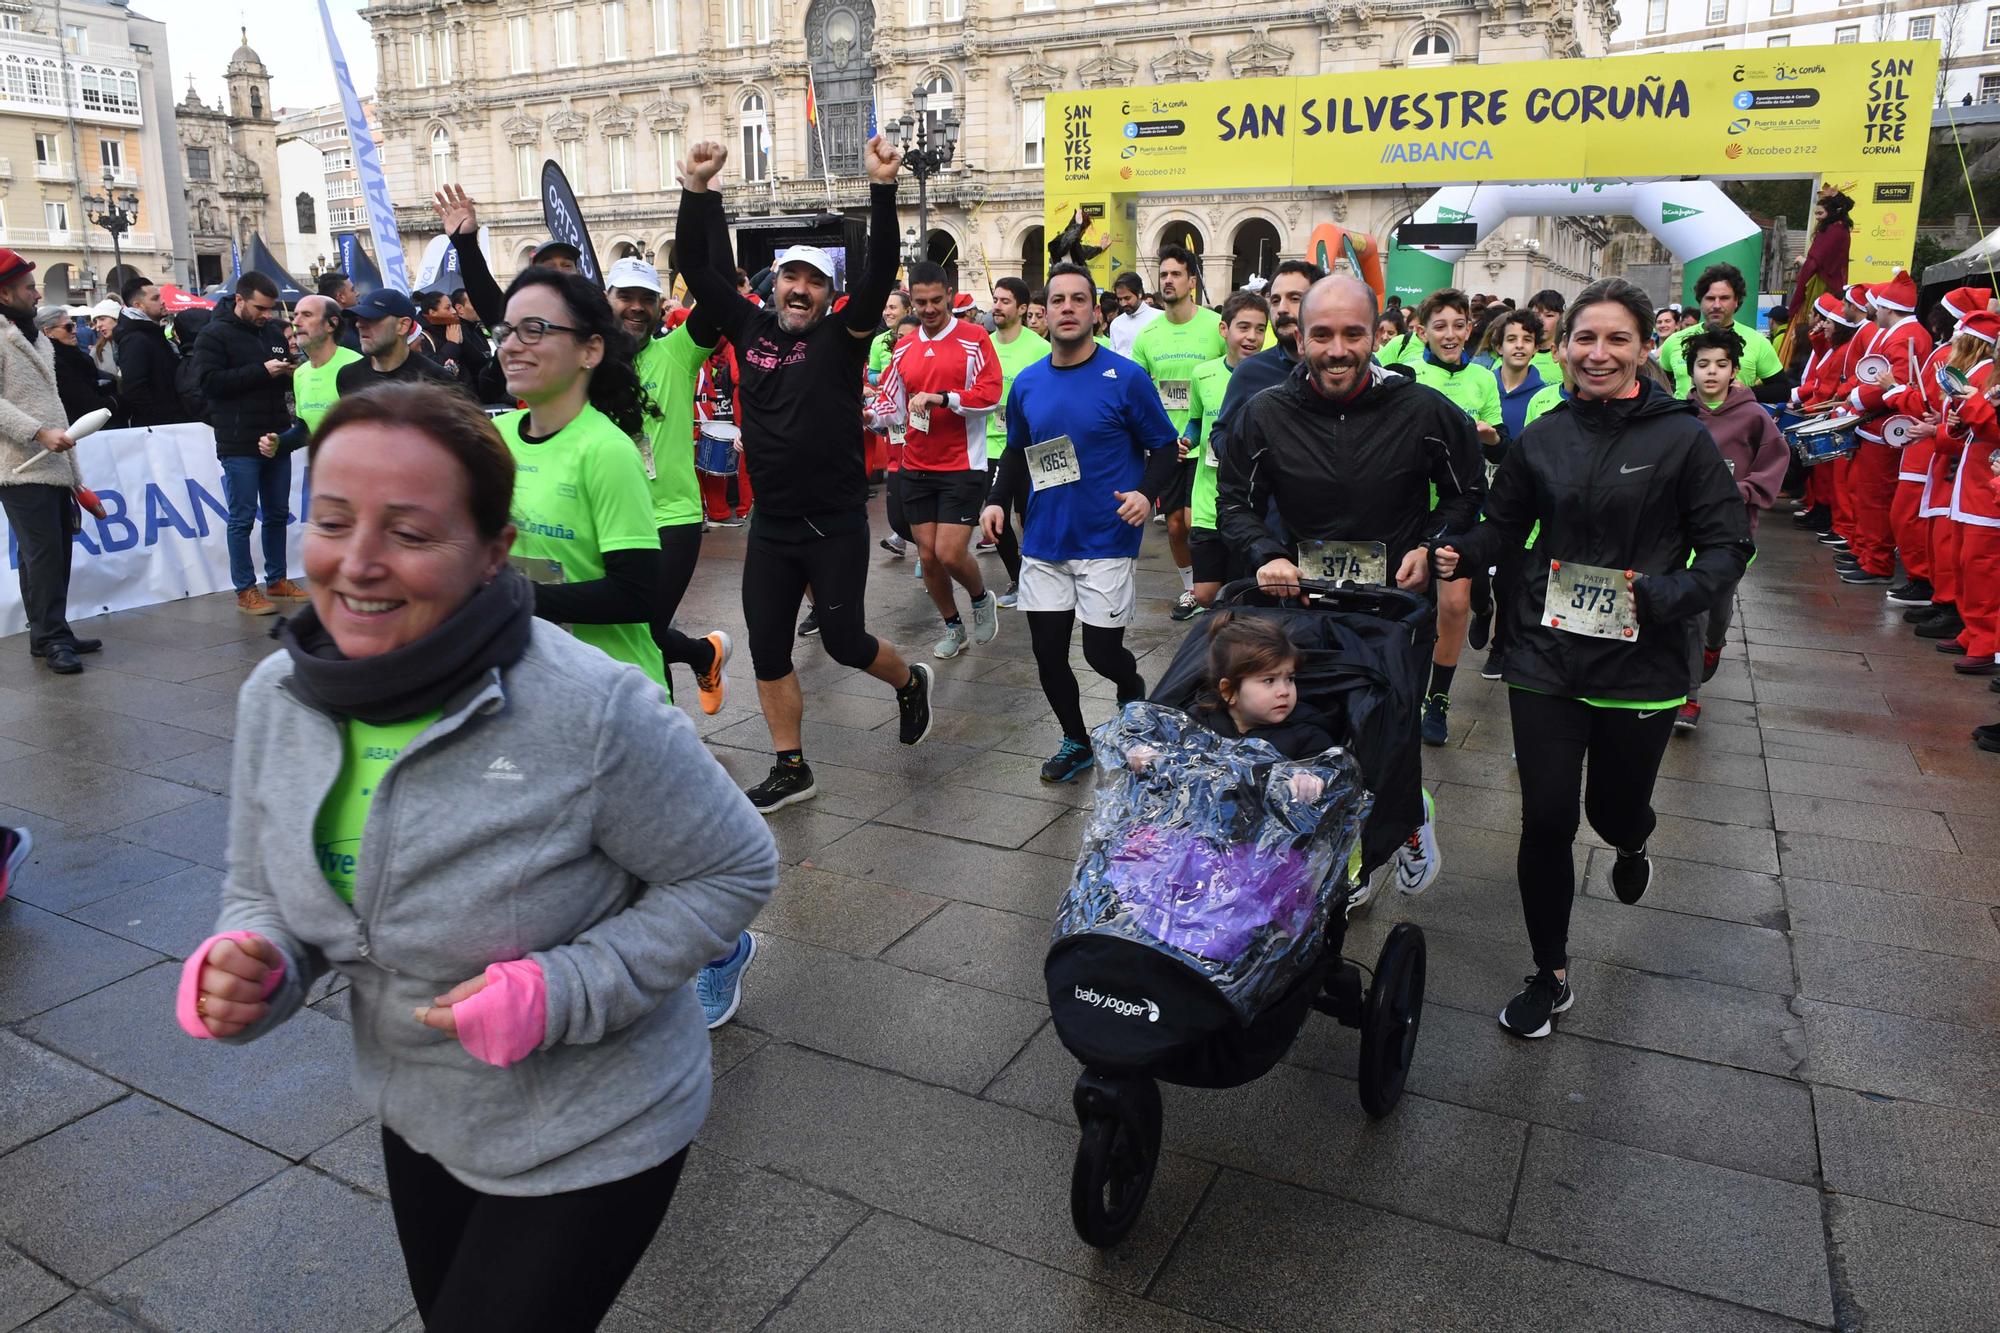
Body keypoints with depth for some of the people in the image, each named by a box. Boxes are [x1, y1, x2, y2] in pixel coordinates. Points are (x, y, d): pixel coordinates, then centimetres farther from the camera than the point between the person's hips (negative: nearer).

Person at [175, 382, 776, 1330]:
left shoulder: (590, 712, -31)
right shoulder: (274, 698, -11)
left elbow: (736, 870, -19)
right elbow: (263, 894, 3)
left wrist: (560, 993, -27)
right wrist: (249, 969, -20)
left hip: (588, 1142, -6)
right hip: (416, 1115, 6)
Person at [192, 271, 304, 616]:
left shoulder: (273, 334, 15)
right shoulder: (214, 335, -3)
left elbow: (286, 382, 25)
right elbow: (209, 381, -15)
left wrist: (291, 373, 0)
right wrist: (262, 371, -18)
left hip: (276, 439, 6)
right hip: (239, 445, -6)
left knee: (277, 514, 11)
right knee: (242, 519, -2)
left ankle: (276, 581, 21)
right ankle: (245, 591, 3)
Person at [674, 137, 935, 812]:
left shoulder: (842, 336, -6)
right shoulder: (751, 327, 5)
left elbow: (881, 271, -19)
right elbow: (698, 268, 3)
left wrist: (882, 189, -27)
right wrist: (697, 189, -7)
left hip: (835, 524, -4)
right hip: (770, 525, 4)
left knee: (845, 642, 5)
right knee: (768, 650, 7)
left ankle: (910, 682, 37)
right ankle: (791, 769, 21)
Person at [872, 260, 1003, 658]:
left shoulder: (974, 338, -6)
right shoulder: (904, 349, 9)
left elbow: (990, 395, -13)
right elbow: (891, 404, 10)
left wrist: (942, 398, -24)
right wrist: (870, 416, -11)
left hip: (963, 466, -5)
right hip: (917, 468, 5)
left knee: (950, 554, -11)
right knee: (928, 557, 7)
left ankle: (982, 599, 22)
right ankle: (953, 628, 27)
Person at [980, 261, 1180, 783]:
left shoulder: (1126, 378, -8)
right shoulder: (1027, 383, 5)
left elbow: (1164, 447, -3)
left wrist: (1146, 492, -21)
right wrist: (998, 501, 2)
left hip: (1107, 541, -4)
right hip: (1043, 543, 4)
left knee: (1102, 651, -1)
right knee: (1047, 652, 7)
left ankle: (1132, 688, 36)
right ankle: (1075, 741, 30)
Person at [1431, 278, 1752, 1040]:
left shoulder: (1681, 438, -6)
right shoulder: (1543, 437, 2)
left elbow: (1726, 546, -5)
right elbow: (1503, 525, 9)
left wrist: (1671, 594, -23)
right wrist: (1459, 553, -12)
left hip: (1640, 664, -1)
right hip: (1547, 659, 2)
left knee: (1614, 811, 14)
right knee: (1546, 820, 1)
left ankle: (1632, 842, 56)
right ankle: (1551, 978, 21)